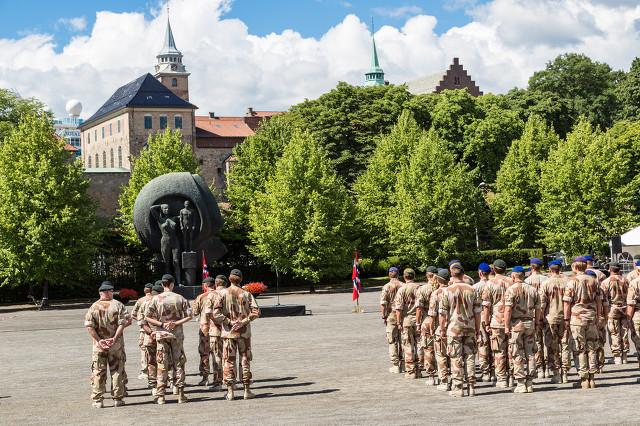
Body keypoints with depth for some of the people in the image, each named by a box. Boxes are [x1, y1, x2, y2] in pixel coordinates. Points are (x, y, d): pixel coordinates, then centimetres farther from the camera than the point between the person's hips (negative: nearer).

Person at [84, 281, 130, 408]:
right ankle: (118, 399, 10)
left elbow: (89, 326, -7)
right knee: (117, 371, 8)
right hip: (116, 345, -1)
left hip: (99, 345, 1)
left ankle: (97, 400, 5)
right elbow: (122, 323, -12)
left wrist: (98, 340, -7)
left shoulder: (94, 307, 0)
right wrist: (115, 338, -12)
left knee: (98, 373, 6)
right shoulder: (117, 305, -2)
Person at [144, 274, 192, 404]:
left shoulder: (156, 299, -3)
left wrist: (161, 324, -7)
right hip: (177, 334, 0)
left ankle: (160, 396, 2)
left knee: (162, 365, 3)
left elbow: (147, 318, -6)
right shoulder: (180, 298, -2)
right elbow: (189, 316, -4)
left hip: (162, 334, 0)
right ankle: (181, 395, 7)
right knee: (179, 364, 7)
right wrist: (176, 323, -8)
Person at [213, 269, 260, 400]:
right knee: (245, 360, 9)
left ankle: (230, 391, 4)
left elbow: (216, 313, -13)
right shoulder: (246, 294, -1)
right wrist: (243, 321, -11)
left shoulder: (223, 293, -3)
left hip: (228, 333, 0)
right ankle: (247, 390, 11)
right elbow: (256, 311, -11)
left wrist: (229, 322, -8)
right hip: (244, 332, 0)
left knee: (229, 361, 6)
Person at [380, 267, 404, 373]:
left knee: (392, 341, 2)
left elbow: (383, 303, -12)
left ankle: (395, 365, 0)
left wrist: (383, 316, -3)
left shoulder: (386, 287, -8)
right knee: (402, 340, 14)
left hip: (391, 315, -3)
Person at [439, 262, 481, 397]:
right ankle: (471, 387, 9)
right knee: (470, 357, 7)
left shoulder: (448, 291, -7)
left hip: (454, 328, -3)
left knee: (456, 359, 1)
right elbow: (477, 312, 4)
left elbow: (443, 313, -5)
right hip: (470, 328, 3)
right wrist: (477, 330, 12)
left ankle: (457, 388, 1)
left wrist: (442, 329, 6)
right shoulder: (472, 290, 2)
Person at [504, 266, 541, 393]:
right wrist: (536, 323, 16)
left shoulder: (511, 289, -8)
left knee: (517, 354, 0)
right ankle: (529, 383, 11)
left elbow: (508, 309, -13)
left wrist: (506, 326, -9)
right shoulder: (533, 289, 6)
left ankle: (521, 384, 0)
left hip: (516, 323, -4)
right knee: (530, 353, 10)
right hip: (530, 322, 4)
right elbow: (537, 309, 8)